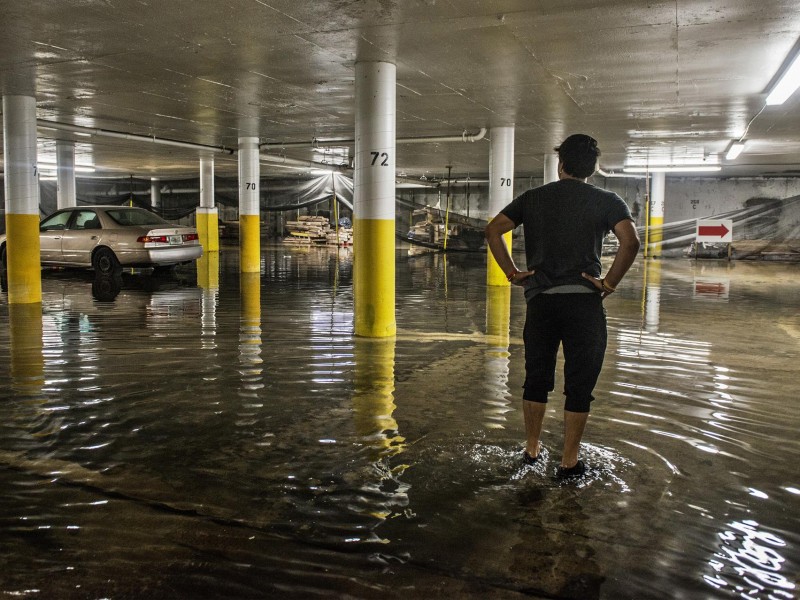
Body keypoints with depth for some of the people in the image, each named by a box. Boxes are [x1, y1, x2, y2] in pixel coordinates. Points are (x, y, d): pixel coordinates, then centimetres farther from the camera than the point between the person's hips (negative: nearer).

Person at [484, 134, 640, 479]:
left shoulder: (533, 198, 10)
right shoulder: (606, 201, 2)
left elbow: (493, 230, 3)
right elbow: (630, 242, -15)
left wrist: (512, 273, 5)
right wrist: (609, 284, -6)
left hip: (540, 300, 3)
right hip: (583, 301, -2)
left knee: (536, 379, 16)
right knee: (579, 384, 7)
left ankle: (532, 449, 28)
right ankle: (569, 462, 13)